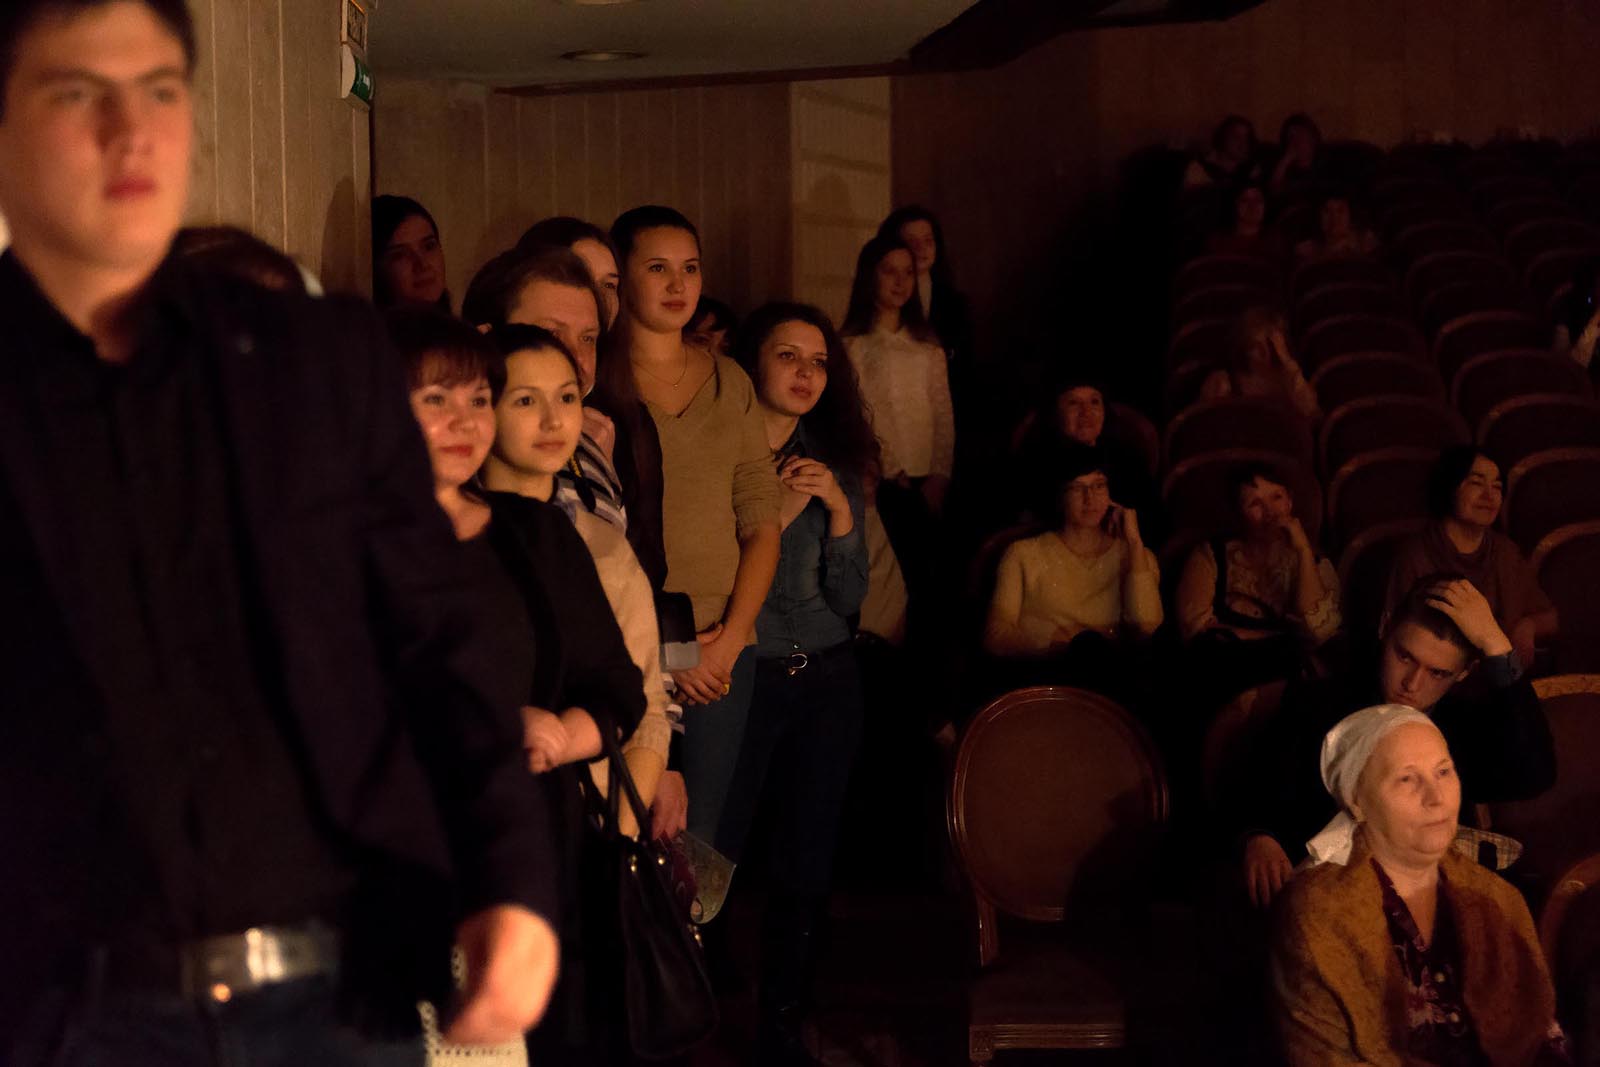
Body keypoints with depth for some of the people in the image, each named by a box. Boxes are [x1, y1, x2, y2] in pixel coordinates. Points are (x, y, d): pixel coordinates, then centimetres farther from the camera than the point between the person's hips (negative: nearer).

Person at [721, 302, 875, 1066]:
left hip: (827, 683, 5)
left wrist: (840, 511, -9)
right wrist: (776, 516, -16)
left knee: (807, 867, 8)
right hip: (743, 678, -5)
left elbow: (849, 596, 5)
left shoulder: (836, 466, 8)